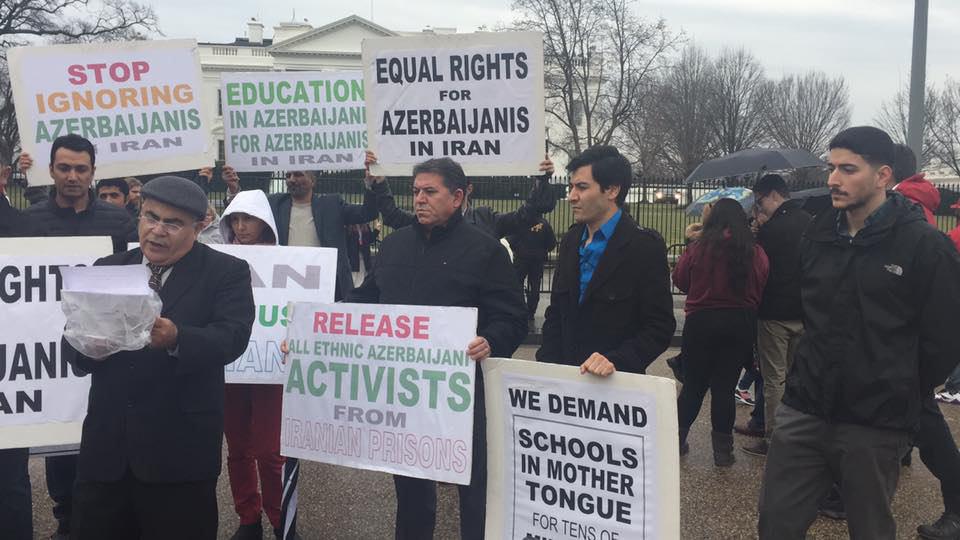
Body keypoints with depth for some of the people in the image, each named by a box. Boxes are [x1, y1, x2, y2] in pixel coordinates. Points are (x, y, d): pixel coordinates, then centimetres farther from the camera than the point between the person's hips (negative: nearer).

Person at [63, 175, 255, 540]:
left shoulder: (226, 273, -1)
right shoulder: (107, 269, 11)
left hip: (181, 451, -4)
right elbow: (72, 347, 5)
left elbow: (232, 338, -15)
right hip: (105, 446, 4)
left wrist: (175, 338, -34)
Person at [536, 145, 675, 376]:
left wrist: (615, 361, -27)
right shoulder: (570, 241, 6)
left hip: (616, 382, -5)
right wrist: (546, 365, -2)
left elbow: (660, 327, -14)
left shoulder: (646, 246, -13)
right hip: (564, 375, 5)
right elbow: (556, 313, 10)